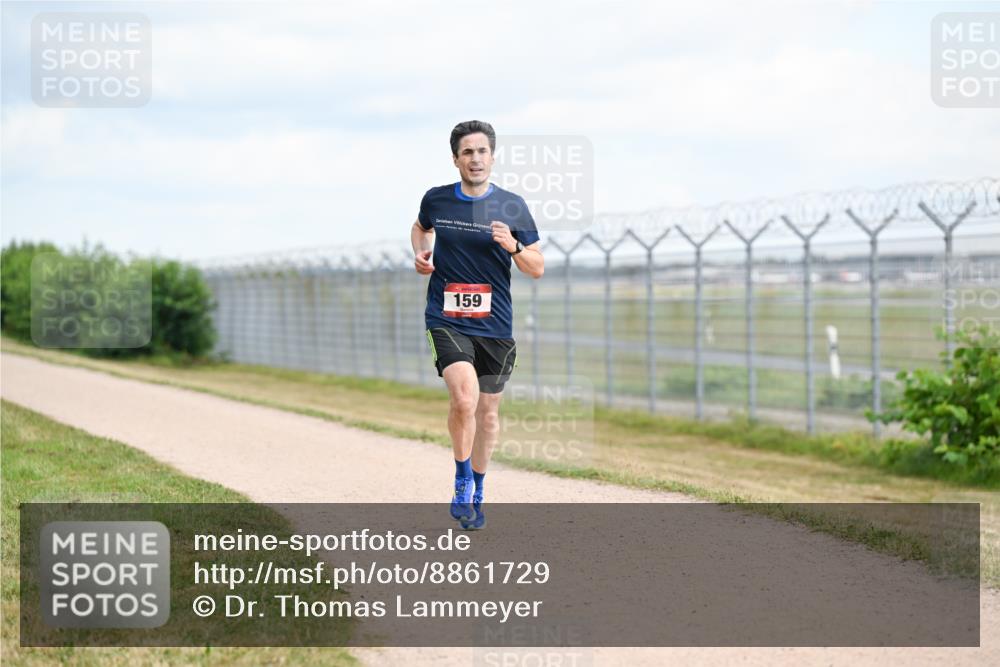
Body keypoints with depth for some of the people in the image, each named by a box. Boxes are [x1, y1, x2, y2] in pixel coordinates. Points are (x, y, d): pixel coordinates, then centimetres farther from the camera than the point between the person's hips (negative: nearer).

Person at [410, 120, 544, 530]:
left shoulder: (511, 206, -1)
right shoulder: (436, 200, 2)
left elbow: (537, 269, 2)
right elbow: (421, 227, 26)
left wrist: (513, 247, -18)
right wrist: (420, 254, 6)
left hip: (494, 324, 2)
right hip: (447, 321, -1)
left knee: (488, 413, 11)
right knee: (464, 399, -24)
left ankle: (476, 494, 31)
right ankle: (462, 483, -2)